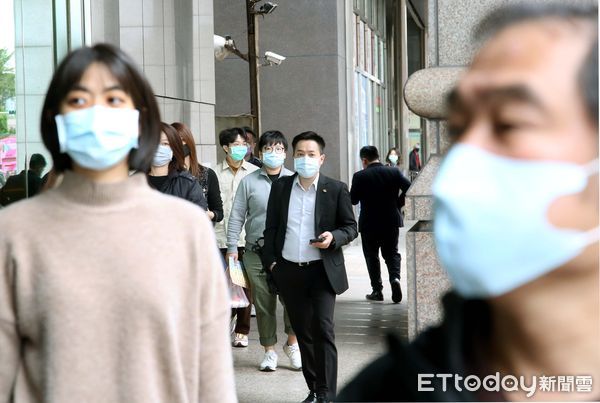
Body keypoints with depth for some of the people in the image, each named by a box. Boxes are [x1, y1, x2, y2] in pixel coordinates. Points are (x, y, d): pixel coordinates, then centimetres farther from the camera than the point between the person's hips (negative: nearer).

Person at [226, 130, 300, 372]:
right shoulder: (249, 182, 7)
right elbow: (237, 216, 7)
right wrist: (232, 248, 1)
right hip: (257, 252, 1)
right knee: (264, 304, 5)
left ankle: (292, 343, 13)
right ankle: (269, 350, 19)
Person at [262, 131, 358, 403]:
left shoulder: (336, 189, 0)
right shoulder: (280, 187, 7)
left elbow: (351, 227, 4)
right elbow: (271, 228, 11)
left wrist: (333, 237, -16)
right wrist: (271, 262, 3)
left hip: (323, 270, -3)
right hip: (289, 271, 3)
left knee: (322, 327, -14)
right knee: (303, 332, 10)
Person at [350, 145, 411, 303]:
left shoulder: (360, 176, -11)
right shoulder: (394, 172, -2)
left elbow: (353, 200, -7)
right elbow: (409, 188, -8)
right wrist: (397, 205, 3)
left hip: (369, 223, -2)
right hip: (392, 222, 2)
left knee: (372, 256, 11)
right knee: (392, 253, 13)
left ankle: (377, 290, 11)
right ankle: (395, 278, -13)